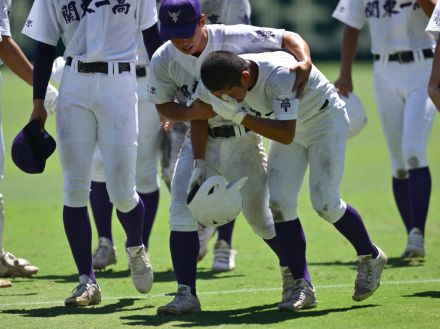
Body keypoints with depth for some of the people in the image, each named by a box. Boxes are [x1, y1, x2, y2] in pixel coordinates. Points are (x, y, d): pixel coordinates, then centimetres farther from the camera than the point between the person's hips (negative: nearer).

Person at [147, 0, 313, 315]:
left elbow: (288, 38, -13)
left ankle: (293, 271, 30)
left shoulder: (235, 38, -19)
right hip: (199, 141, 2)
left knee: (259, 214, 4)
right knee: (182, 211, -13)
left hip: (242, 139, -2)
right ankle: (186, 294, -10)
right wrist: (190, 112, -20)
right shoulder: (163, 60, -10)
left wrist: (304, 62, -34)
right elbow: (164, 105, 1)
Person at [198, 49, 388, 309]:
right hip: (290, 126, 6)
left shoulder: (280, 76, -41)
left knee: (325, 203, -14)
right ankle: (302, 285, -2)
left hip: (326, 121, -6)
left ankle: (371, 257, 13)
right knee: (279, 201, -9)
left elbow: (286, 135, -43)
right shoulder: (223, 81, -21)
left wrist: (239, 116, -47)